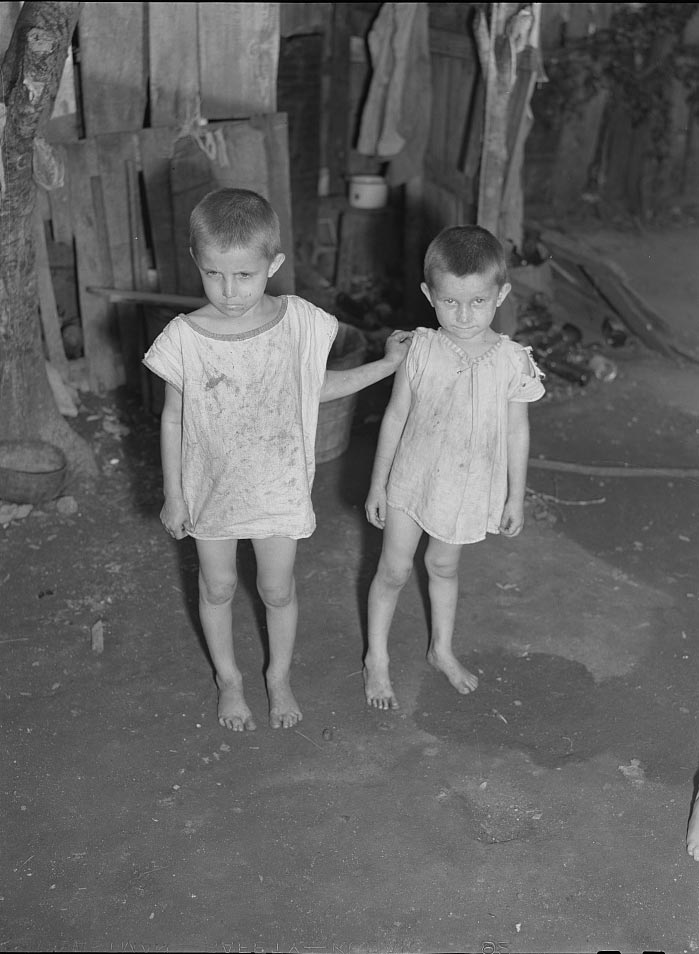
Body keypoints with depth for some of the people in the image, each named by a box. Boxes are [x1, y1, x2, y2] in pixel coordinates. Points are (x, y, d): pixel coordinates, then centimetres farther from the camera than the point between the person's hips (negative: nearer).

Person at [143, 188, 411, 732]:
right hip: (212, 487, 0)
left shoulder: (299, 321, -14)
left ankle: (280, 677, 43)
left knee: (278, 590, 16)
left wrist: (387, 364, -2)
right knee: (218, 587, 19)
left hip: (279, 488, 0)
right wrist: (173, 496, -1)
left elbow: (317, 387, 4)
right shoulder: (185, 339, -19)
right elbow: (173, 419, -6)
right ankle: (228, 677, 45)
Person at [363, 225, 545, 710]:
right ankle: (377, 659, 30)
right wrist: (378, 484, -1)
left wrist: (516, 497, 4)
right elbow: (396, 416, -6)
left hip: (471, 488, 1)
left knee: (444, 566, 21)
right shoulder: (420, 349, -16)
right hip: (412, 480, -1)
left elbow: (517, 431, -3)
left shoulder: (512, 361, -14)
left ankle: (442, 648, 44)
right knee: (394, 570, 8)